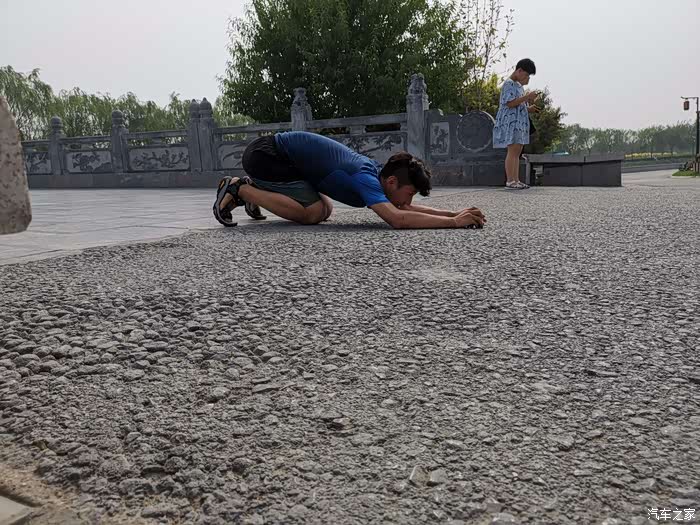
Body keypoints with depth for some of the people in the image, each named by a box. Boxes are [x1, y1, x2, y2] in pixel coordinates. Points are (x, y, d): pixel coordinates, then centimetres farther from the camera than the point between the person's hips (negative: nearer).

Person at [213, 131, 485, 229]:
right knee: (312, 212, -20)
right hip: (265, 154, -9)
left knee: (326, 210, 10)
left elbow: (407, 208, 7)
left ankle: (256, 192, 23)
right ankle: (240, 189, -6)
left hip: (279, 154, 9)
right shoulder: (365, 178, -27)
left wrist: (455, 213, -5)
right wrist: (454, 222, -35)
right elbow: (397, 218, -42)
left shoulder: (375, 172, -1)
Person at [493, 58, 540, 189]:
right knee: (512, 150, -13)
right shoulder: (509, 84, -8)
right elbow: (510, 103, -19)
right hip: (510, 121, -10)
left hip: (519, 122, 10)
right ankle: (509, 181, -14)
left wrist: (529, 108, 11)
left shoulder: (518, 85, 22)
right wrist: (527, 97, -19)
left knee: (517, 152, 6)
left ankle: (516, 180, 6)